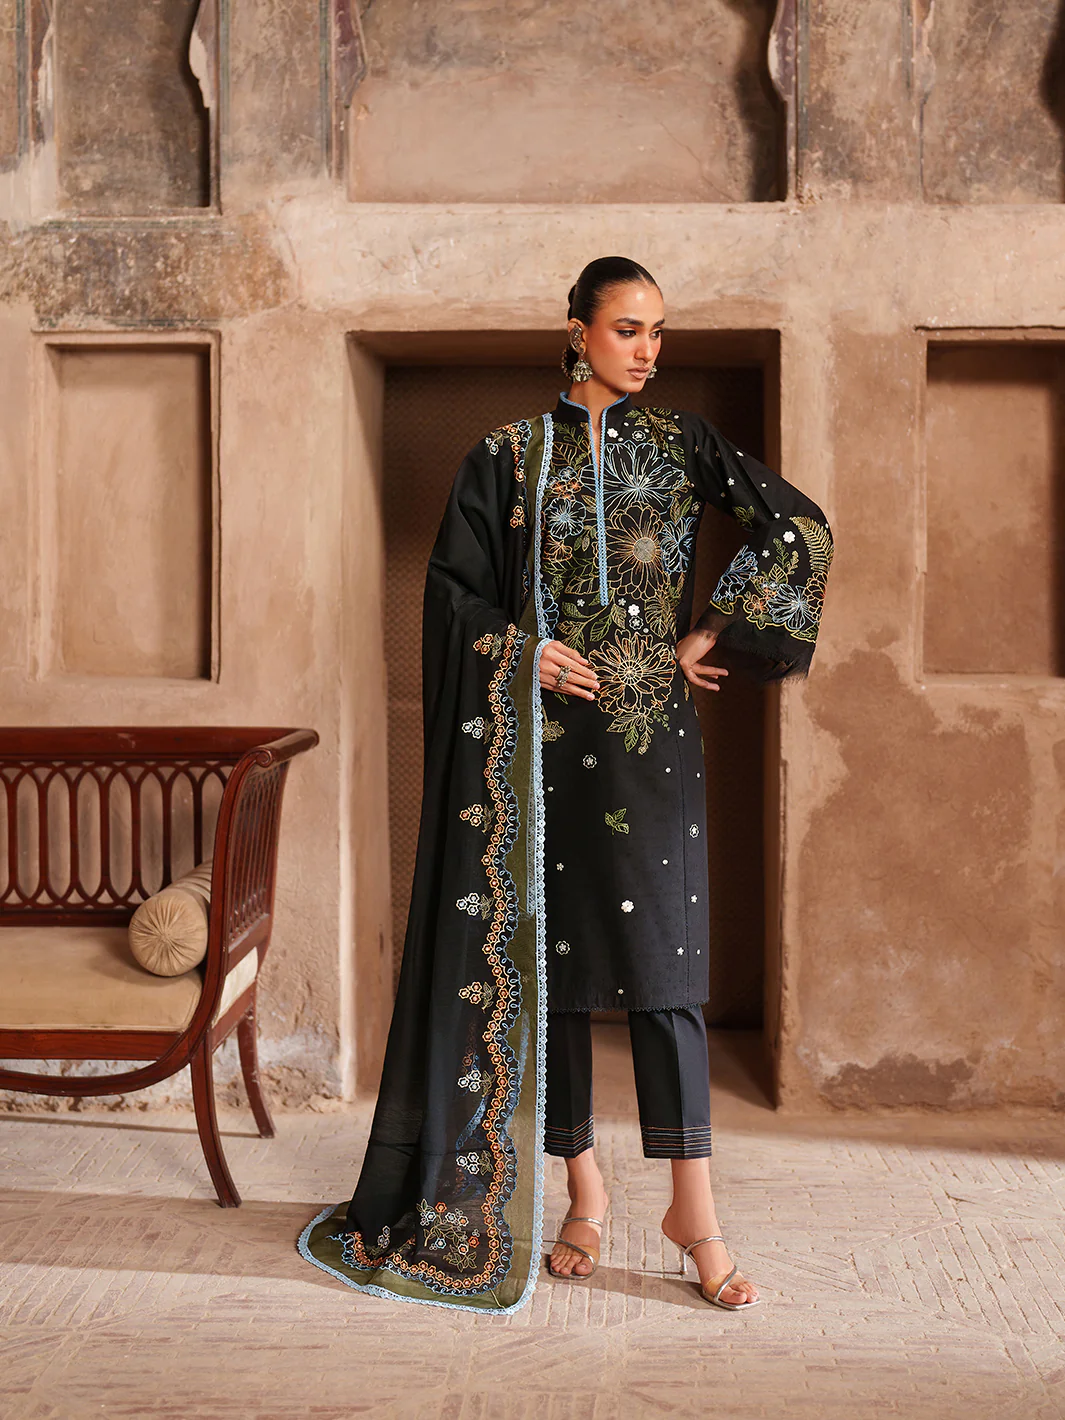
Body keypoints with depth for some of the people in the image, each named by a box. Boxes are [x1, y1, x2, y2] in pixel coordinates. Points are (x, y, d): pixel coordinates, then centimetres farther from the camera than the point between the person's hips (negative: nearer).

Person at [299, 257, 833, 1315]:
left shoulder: (682, 442, 9)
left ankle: (692, 1208, 1)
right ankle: (582, 1189, 17)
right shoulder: (510, 454, 8)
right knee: (546, 955, 4)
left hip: (650, 732, -1)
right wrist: (523, 649, -10)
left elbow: (799, 530, 5)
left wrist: (713, 634, 0)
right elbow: (451, 584, 7)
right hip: (540, 738, 1)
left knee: (660, 959, -7)